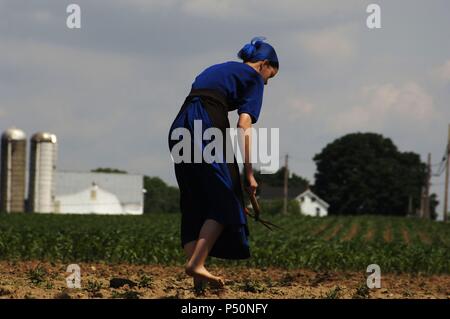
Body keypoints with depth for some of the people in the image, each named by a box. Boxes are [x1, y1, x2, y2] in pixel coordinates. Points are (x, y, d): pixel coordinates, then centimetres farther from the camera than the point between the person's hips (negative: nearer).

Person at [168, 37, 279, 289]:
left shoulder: (217, 69, 32)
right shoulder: (253, 78, 8)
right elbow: (244, 125, -4)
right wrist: (249, 173, -5)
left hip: (179, 128, 8)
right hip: (208, 128, -8)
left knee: (193, 206, 8)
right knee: (224, 200, 0)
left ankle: (198, 279, 4)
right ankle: (197, 264, -13)